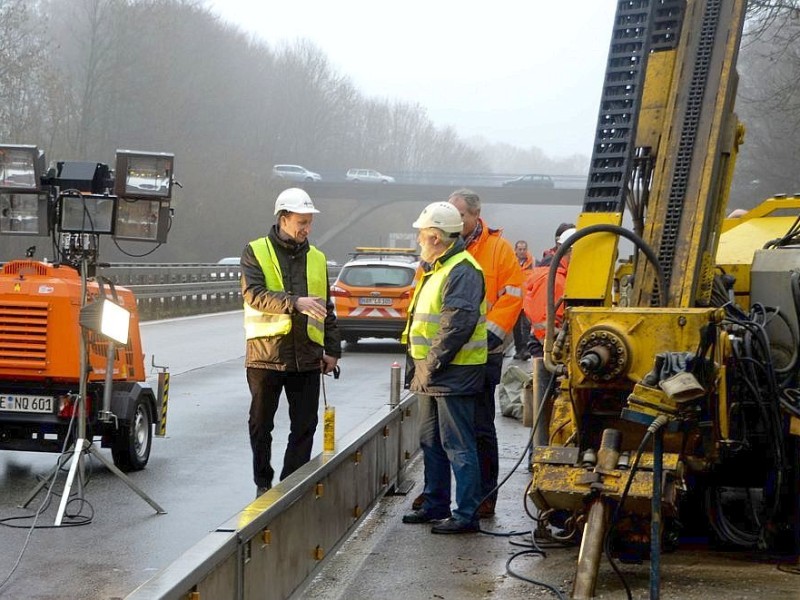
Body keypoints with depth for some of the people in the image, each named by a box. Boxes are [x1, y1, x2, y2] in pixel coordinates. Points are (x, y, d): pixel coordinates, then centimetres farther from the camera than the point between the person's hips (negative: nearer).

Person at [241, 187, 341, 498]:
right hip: (266, 354, -3)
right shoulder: (256, 252, 0)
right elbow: (254, 294, -16)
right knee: (261, 425, 7)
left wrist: (332, 349, 12)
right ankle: (263, 484, 21)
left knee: (305, 426, 1)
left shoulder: (316, 258, 14)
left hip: (307, 357, 3)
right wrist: (295, 303, -28)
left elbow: (327, 309, 18)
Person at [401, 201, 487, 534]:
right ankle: (435, 505, 26)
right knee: (431, 442, 16)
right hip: (434, 374, 11)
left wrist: (432, 365, -21)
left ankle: (466, 515, -4)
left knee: (458, 446, -7)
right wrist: (418, 367, 17)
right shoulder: (435, 269, 19)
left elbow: (458, 323, -24)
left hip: (454, 375, -11)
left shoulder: (462, 270, -15)